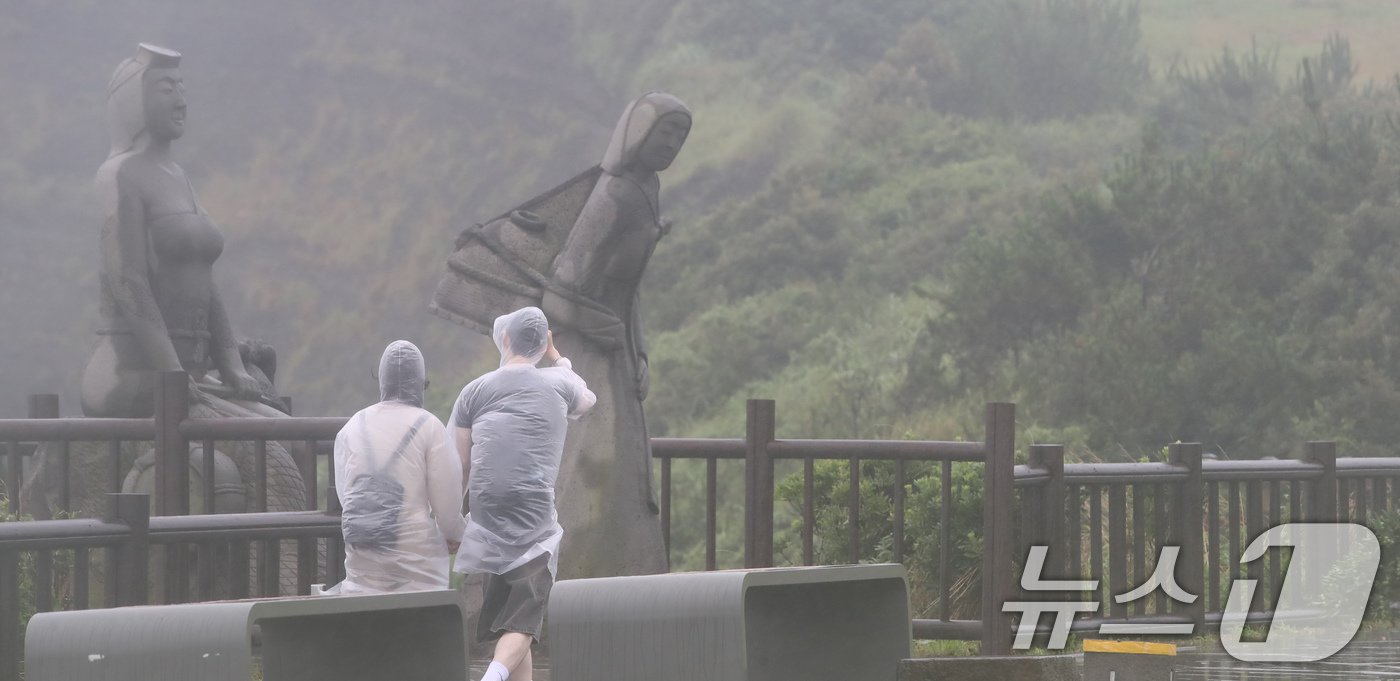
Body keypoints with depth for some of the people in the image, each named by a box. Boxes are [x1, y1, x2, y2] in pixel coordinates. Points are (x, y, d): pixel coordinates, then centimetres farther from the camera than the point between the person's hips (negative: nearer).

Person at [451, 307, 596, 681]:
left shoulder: (474, 391, 6)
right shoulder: (558, 385, 4)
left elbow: (459, 467, 7)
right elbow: (587, 399, 30)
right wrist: (556, 356, 41)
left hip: (485, 521, 3)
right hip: (536, 522, -2)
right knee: (522, 623, -8)